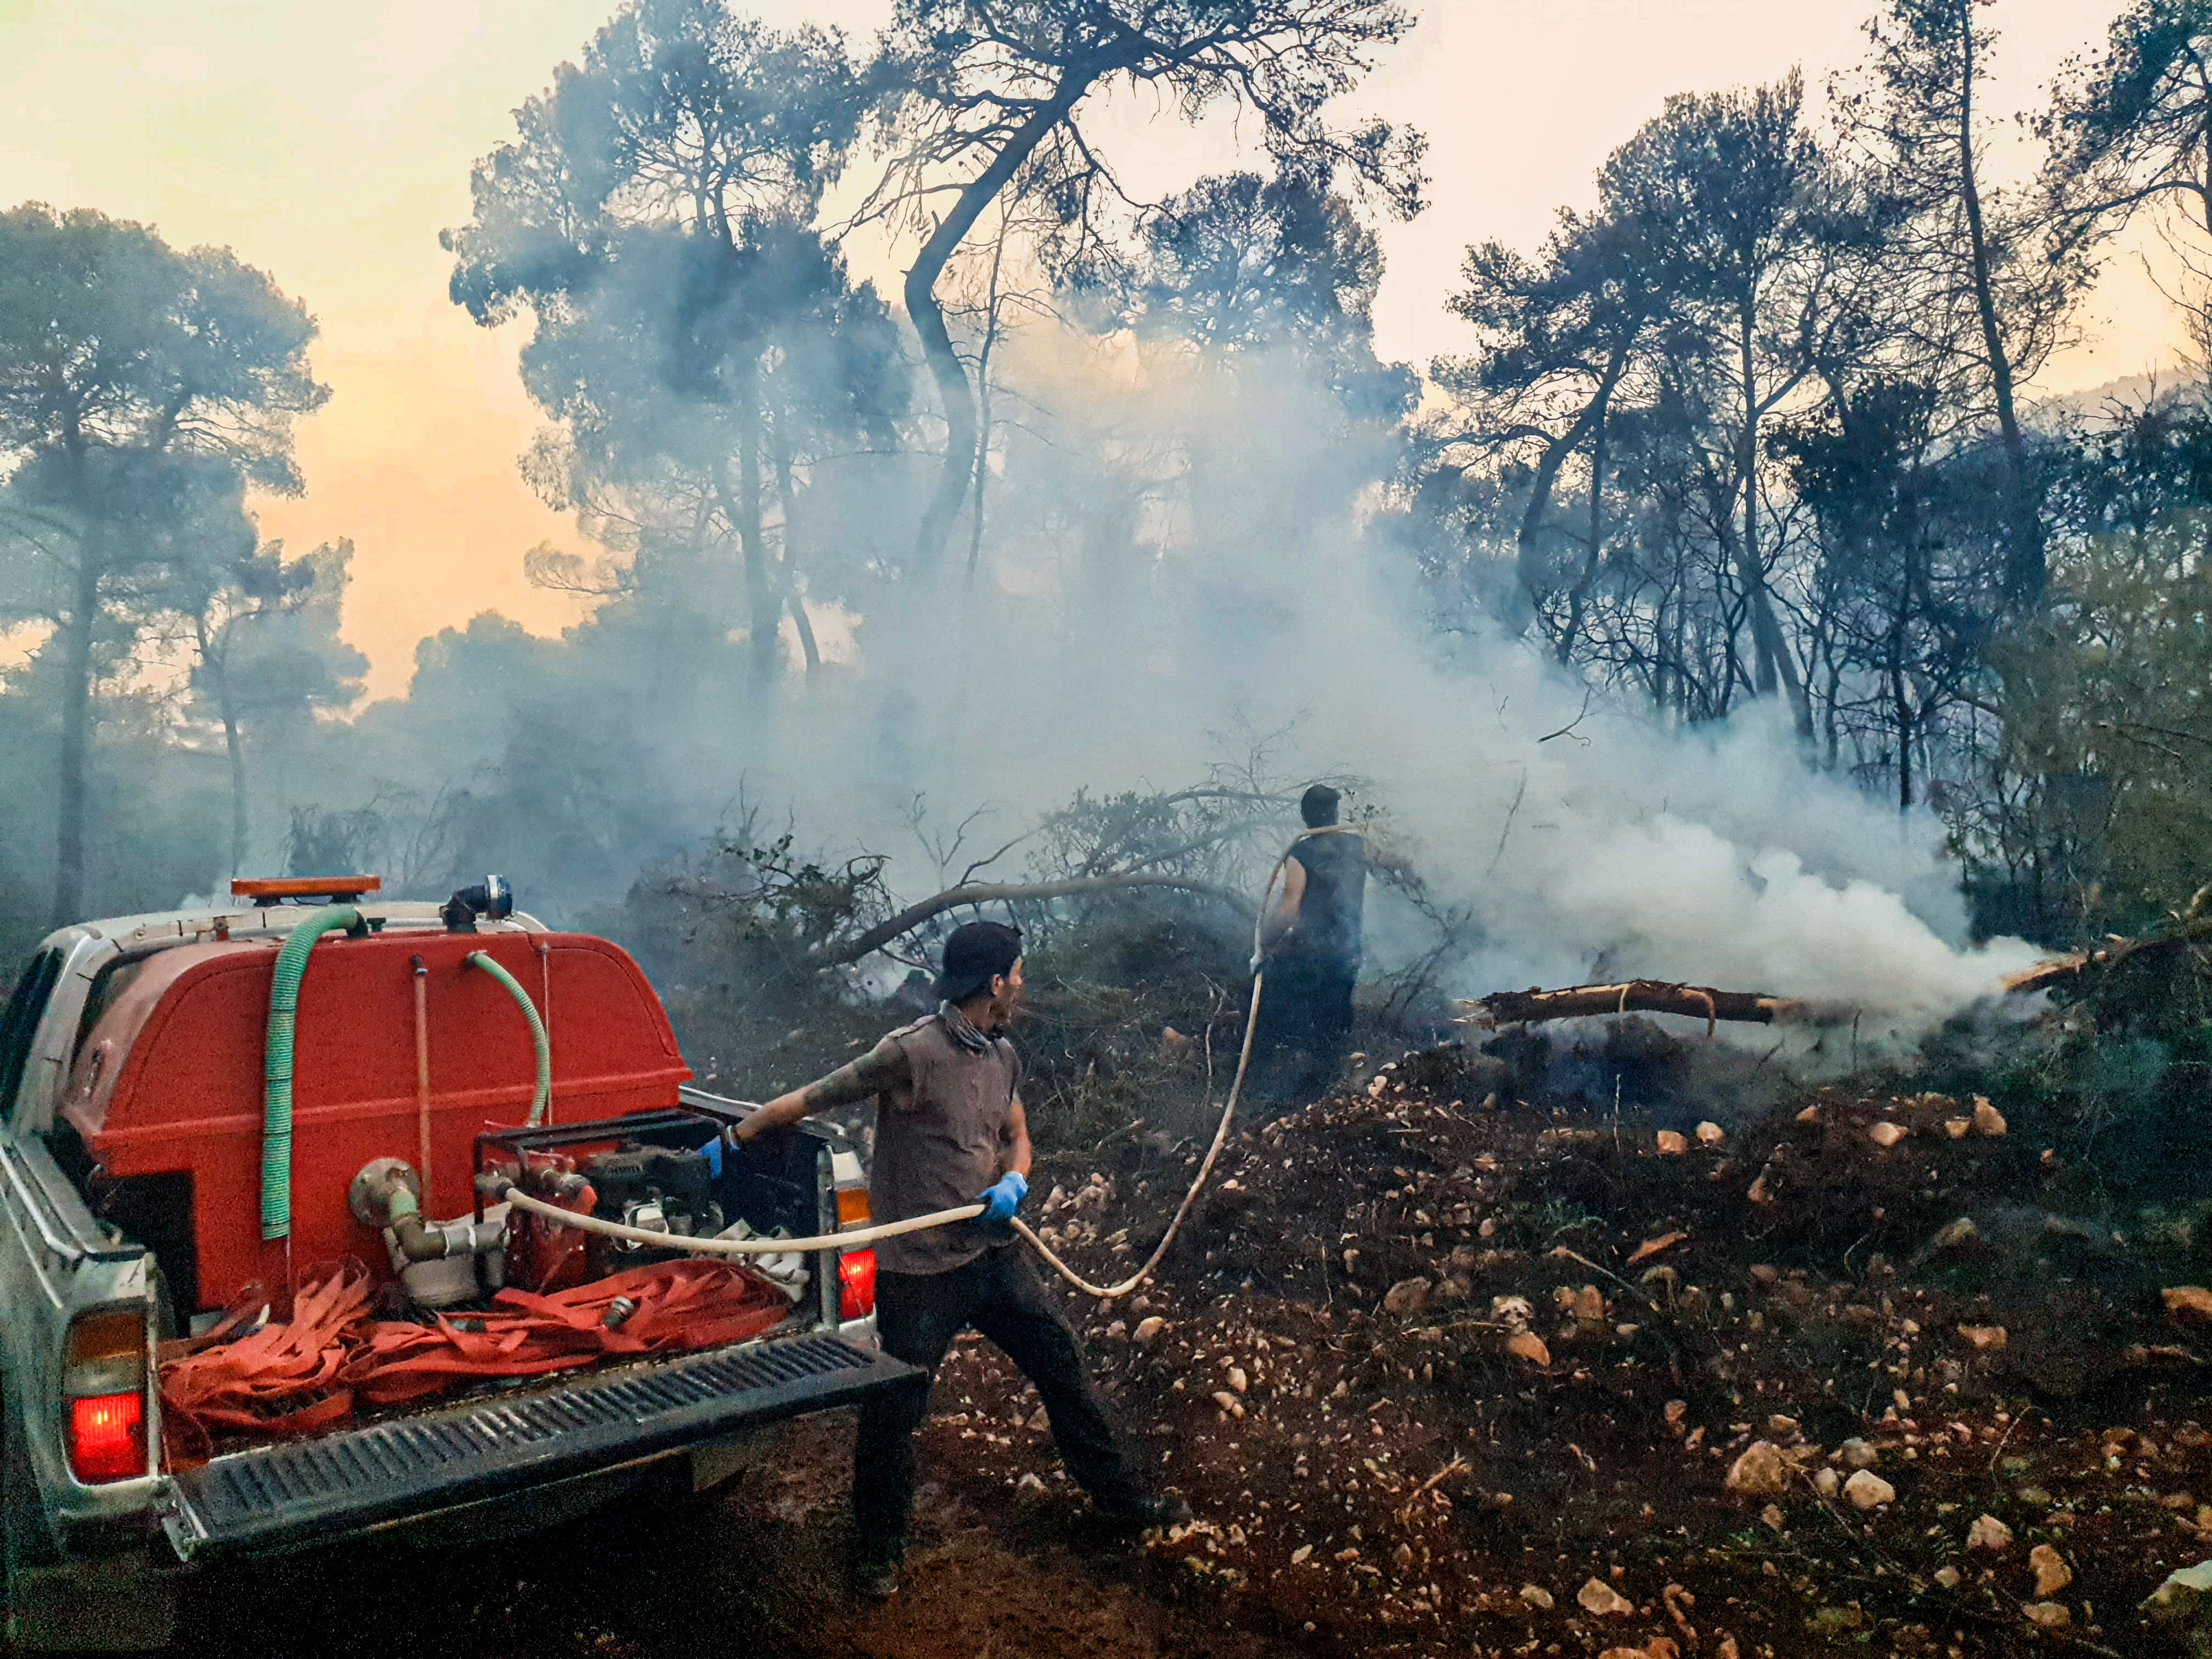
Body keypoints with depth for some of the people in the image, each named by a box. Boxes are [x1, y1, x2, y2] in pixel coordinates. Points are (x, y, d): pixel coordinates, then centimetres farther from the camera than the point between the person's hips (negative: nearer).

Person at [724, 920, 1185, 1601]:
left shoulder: (1002, 1055, 5)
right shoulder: (911, 1053, -20)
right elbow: (805, 1101, -15)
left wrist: (1014, 1182, -6)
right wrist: (728, 1143, -12)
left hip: (995, 1252, 7)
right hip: (920, 1268, -7)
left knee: (1062, 1365, 13)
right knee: (895, 1410, 6)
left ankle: (1121, 1499, 31)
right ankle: (878, 1552, 27)